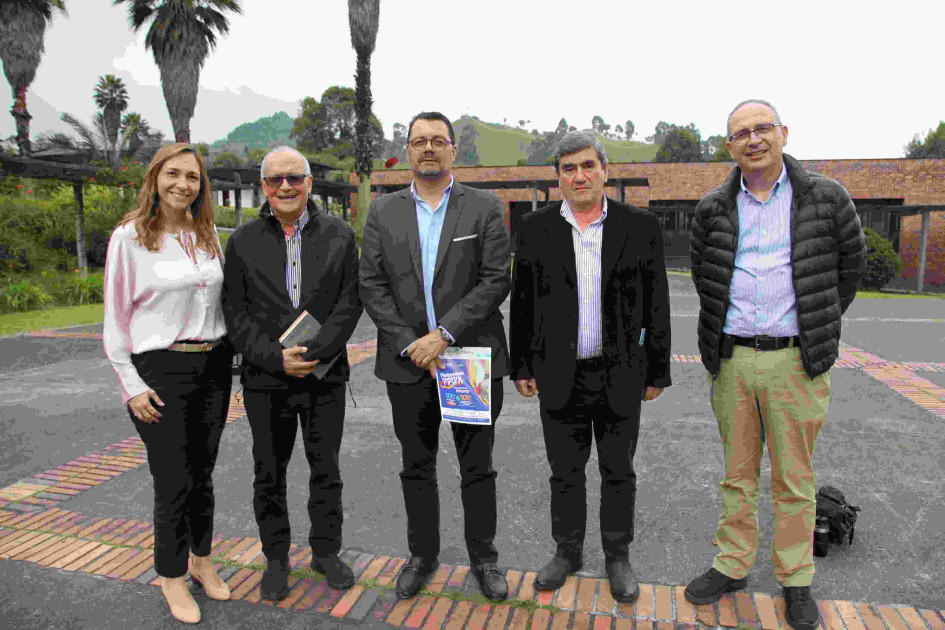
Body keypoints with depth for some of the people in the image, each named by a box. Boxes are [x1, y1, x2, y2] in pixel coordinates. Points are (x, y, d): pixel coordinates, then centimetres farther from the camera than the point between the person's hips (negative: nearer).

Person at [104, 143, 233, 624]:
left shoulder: (207, 235, 9)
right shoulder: (130, 236, -5)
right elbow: (115, 316, -4)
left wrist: (228, 358, 12)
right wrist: (131, 385, -8)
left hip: (213, 365, 4)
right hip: (159, 370, -4)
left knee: (202, 473, 13)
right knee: (174, 481, 1)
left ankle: (202, 561, 33)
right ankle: (172, 576, 23)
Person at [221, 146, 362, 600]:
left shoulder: (339, 235, 1)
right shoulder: (243, 242, 2)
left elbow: (349, 303, -5)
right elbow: (236, 312, -1)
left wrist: (313, 354, -16)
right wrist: (277, 358, -14)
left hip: (326, 376, 0)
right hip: (265, 378, 1)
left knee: (326, 469, 12)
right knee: (269, 473, 12)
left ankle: (326, 551, 31)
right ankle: (276, 559, 30)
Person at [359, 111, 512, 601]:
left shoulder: (484, 208, 0)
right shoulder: (383, 212, 6)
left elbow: (496, 280, -9)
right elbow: (371, 286, 1)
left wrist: (444, 334, -16)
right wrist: (410, 345, -10)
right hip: (408, 362, 2)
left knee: (478, 468, 10)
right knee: (416, 467, 15)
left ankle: (483, 558, 29)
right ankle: (423, 555, 33)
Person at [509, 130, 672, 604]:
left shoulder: (641, 226, -2)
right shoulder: (535, 229, -1)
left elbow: (656, 304, 1)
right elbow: (522, 304, 3)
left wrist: (657, 371, 1)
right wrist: (521, 366, 3)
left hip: (620, 375, 0)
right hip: (559, 376, 1)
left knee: (618, 472, 13)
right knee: (565, 472, 13)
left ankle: (617, 557, 32)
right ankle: (567, 551, 33)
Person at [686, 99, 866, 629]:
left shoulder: (826, 198, 1)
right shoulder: (714, 209, 6)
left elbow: (851, 264, 12)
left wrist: (818, 326, 14)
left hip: (795, 360, -2)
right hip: (732, 358, 2)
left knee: (795, 479, 8)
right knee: (737, 473, 13)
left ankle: (797, 580, 25)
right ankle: (732, 566, 27)